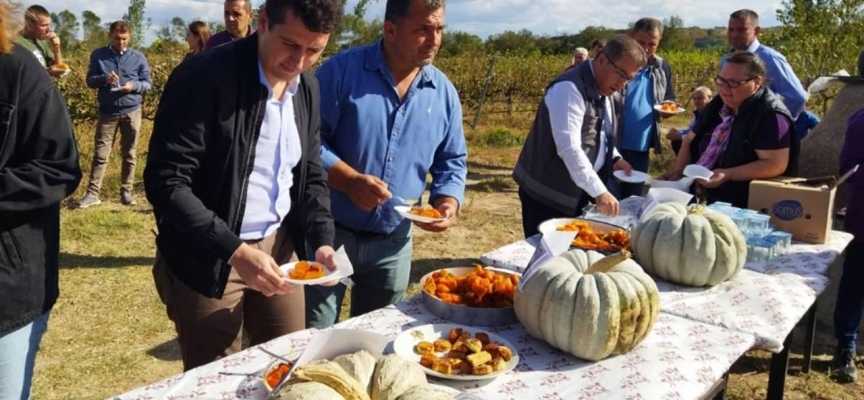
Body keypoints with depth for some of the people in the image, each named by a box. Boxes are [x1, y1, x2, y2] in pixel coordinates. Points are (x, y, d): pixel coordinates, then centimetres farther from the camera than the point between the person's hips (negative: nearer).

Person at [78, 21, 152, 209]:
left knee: (129, 154, 8)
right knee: (100, 154, -1)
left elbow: (148, 83, 4)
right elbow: (90, 80, 3)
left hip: (132, 111, 1)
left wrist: (133, 86, -17)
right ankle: (92, 193, 3)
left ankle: (126, 191, 17)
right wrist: (104, 78, -17)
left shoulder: (138, 57, 1)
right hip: (107, 112, 0)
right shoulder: (98, 55, 2)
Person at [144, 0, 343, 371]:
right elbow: (165, 182, -20)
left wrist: (322, 240, -6)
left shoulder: (308, 88, 3)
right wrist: (235, 251, -27)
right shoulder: (204, 76, -18)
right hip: (207, 258, -5)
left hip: (279, 247, 6)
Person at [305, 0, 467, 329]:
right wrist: (349, 181, -27)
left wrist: (447, 202, -11)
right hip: (330, 232, -4)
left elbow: (452, 162, 8)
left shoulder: (444, 92, 2)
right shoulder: (342, 71, -11)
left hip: (393, 243, 4)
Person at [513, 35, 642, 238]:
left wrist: (614, 158, 4)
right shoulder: (569, 89, -21)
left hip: (577, 193, 9)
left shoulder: (608, 91, 8)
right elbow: (569, 148, -29)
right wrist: (599, 191, -31)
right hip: (547, 194, -9)